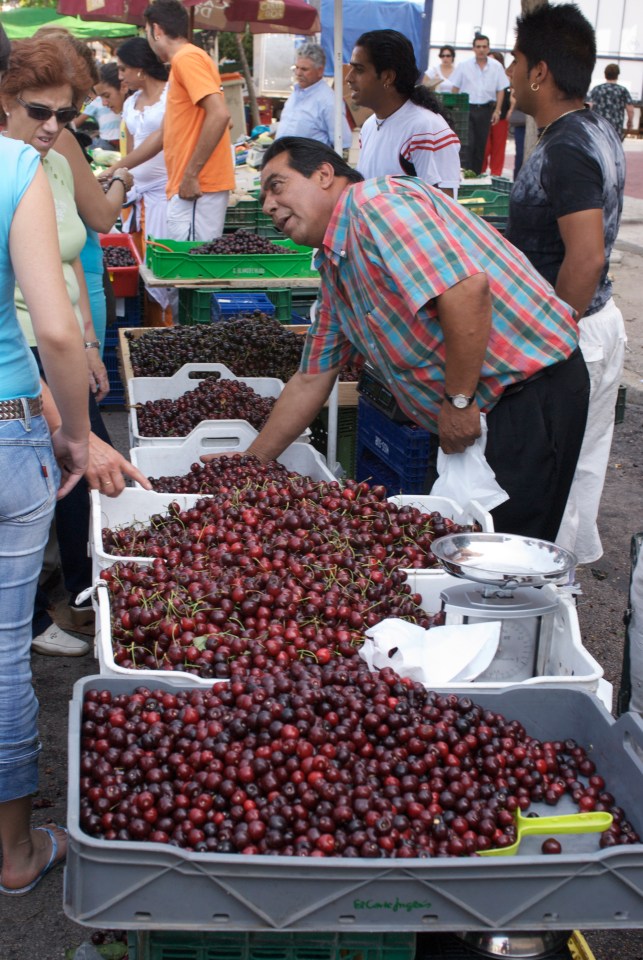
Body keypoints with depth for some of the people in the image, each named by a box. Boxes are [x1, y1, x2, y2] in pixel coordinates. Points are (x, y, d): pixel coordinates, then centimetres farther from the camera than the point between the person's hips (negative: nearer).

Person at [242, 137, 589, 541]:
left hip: (532, 392, -10)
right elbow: (311, 380, 23)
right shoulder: (335, 268, 17)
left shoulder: (375, 202, -14)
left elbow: (466, 287, -27)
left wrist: (459, 400, -19)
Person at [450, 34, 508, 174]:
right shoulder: (464, 66, 0)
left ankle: (476, 174, 15)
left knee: (481, 144, 7)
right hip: (467, 108, -2)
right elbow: (455, 88, 4)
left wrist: (497, 110, 1)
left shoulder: (496, 67, 3)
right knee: (467, 143, -11)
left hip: (485, 109, 2)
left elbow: (501, 90, 7)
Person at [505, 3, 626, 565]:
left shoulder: (564, 151, -23)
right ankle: (579, 553, 35)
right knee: (583, 459, 20)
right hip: (603, 319, 10)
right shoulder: (600, 132, 9)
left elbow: (587, 256, -29)